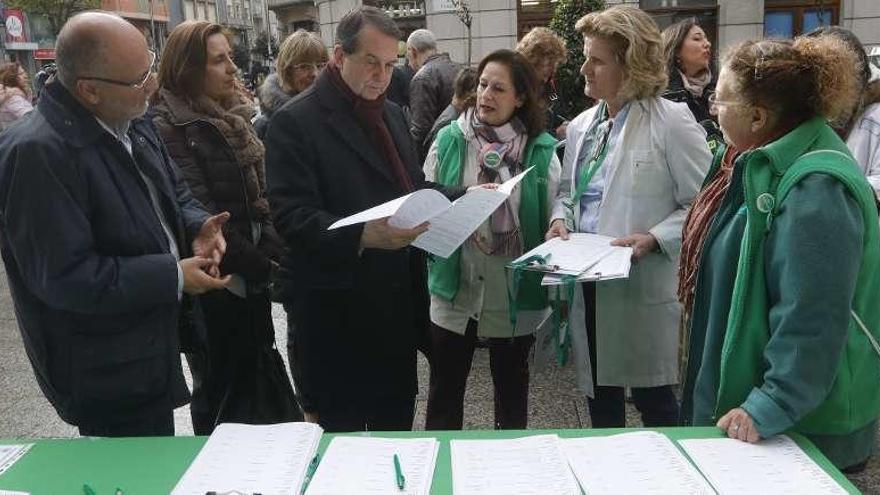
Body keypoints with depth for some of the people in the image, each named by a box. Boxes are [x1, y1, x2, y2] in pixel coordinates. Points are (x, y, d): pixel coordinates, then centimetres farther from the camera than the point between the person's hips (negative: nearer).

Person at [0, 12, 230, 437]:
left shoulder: (131, 123, 2)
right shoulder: (38, 152, -25)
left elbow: (174, 193, 16)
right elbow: (63, 277, -26)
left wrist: (196, 226, -7)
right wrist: (174, 276, -22)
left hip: (153, 347, 8)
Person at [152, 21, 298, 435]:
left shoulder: (232, 116, 10)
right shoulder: (168, 127, -14)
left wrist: (271, 253, -4)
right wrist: (260, 266, -13)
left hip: (251, 279, 7)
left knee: (255, 380, 16)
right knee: (220, 390, 7)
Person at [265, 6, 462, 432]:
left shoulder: (392, 114, 13)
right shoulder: (295, 122, -11)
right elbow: (293, 217, -19)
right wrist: (362, 237, -33)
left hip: (398, 301, 7)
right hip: (334, 311, -7)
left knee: (396, 426, 18)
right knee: (341, 434, 7)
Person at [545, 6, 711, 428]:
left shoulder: (672, 122, -10)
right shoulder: (580, 126, 9)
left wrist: (653, 239, -22)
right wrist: (561, 219, 0)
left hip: (643, 286, -6)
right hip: (588, 283, 6)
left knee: (653, 399, 7)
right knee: (599, 393, 19)